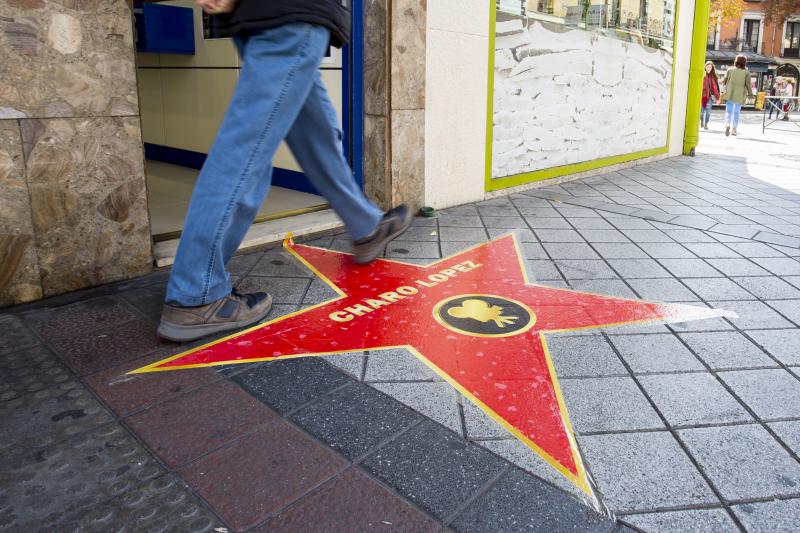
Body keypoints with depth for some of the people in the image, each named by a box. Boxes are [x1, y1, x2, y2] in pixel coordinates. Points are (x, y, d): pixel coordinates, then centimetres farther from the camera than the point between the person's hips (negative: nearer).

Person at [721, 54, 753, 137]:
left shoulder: (730, 70, 0)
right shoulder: (746, 72, -2)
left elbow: (724, 81, 2)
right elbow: (748, 84, -3)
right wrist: (750, 94, 7)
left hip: (729, 94, 0)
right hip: (740, 96, 0)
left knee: (729, 111, 2)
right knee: (736, 112, 10)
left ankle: (727, 124, -24)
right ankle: (733, 129, 10)